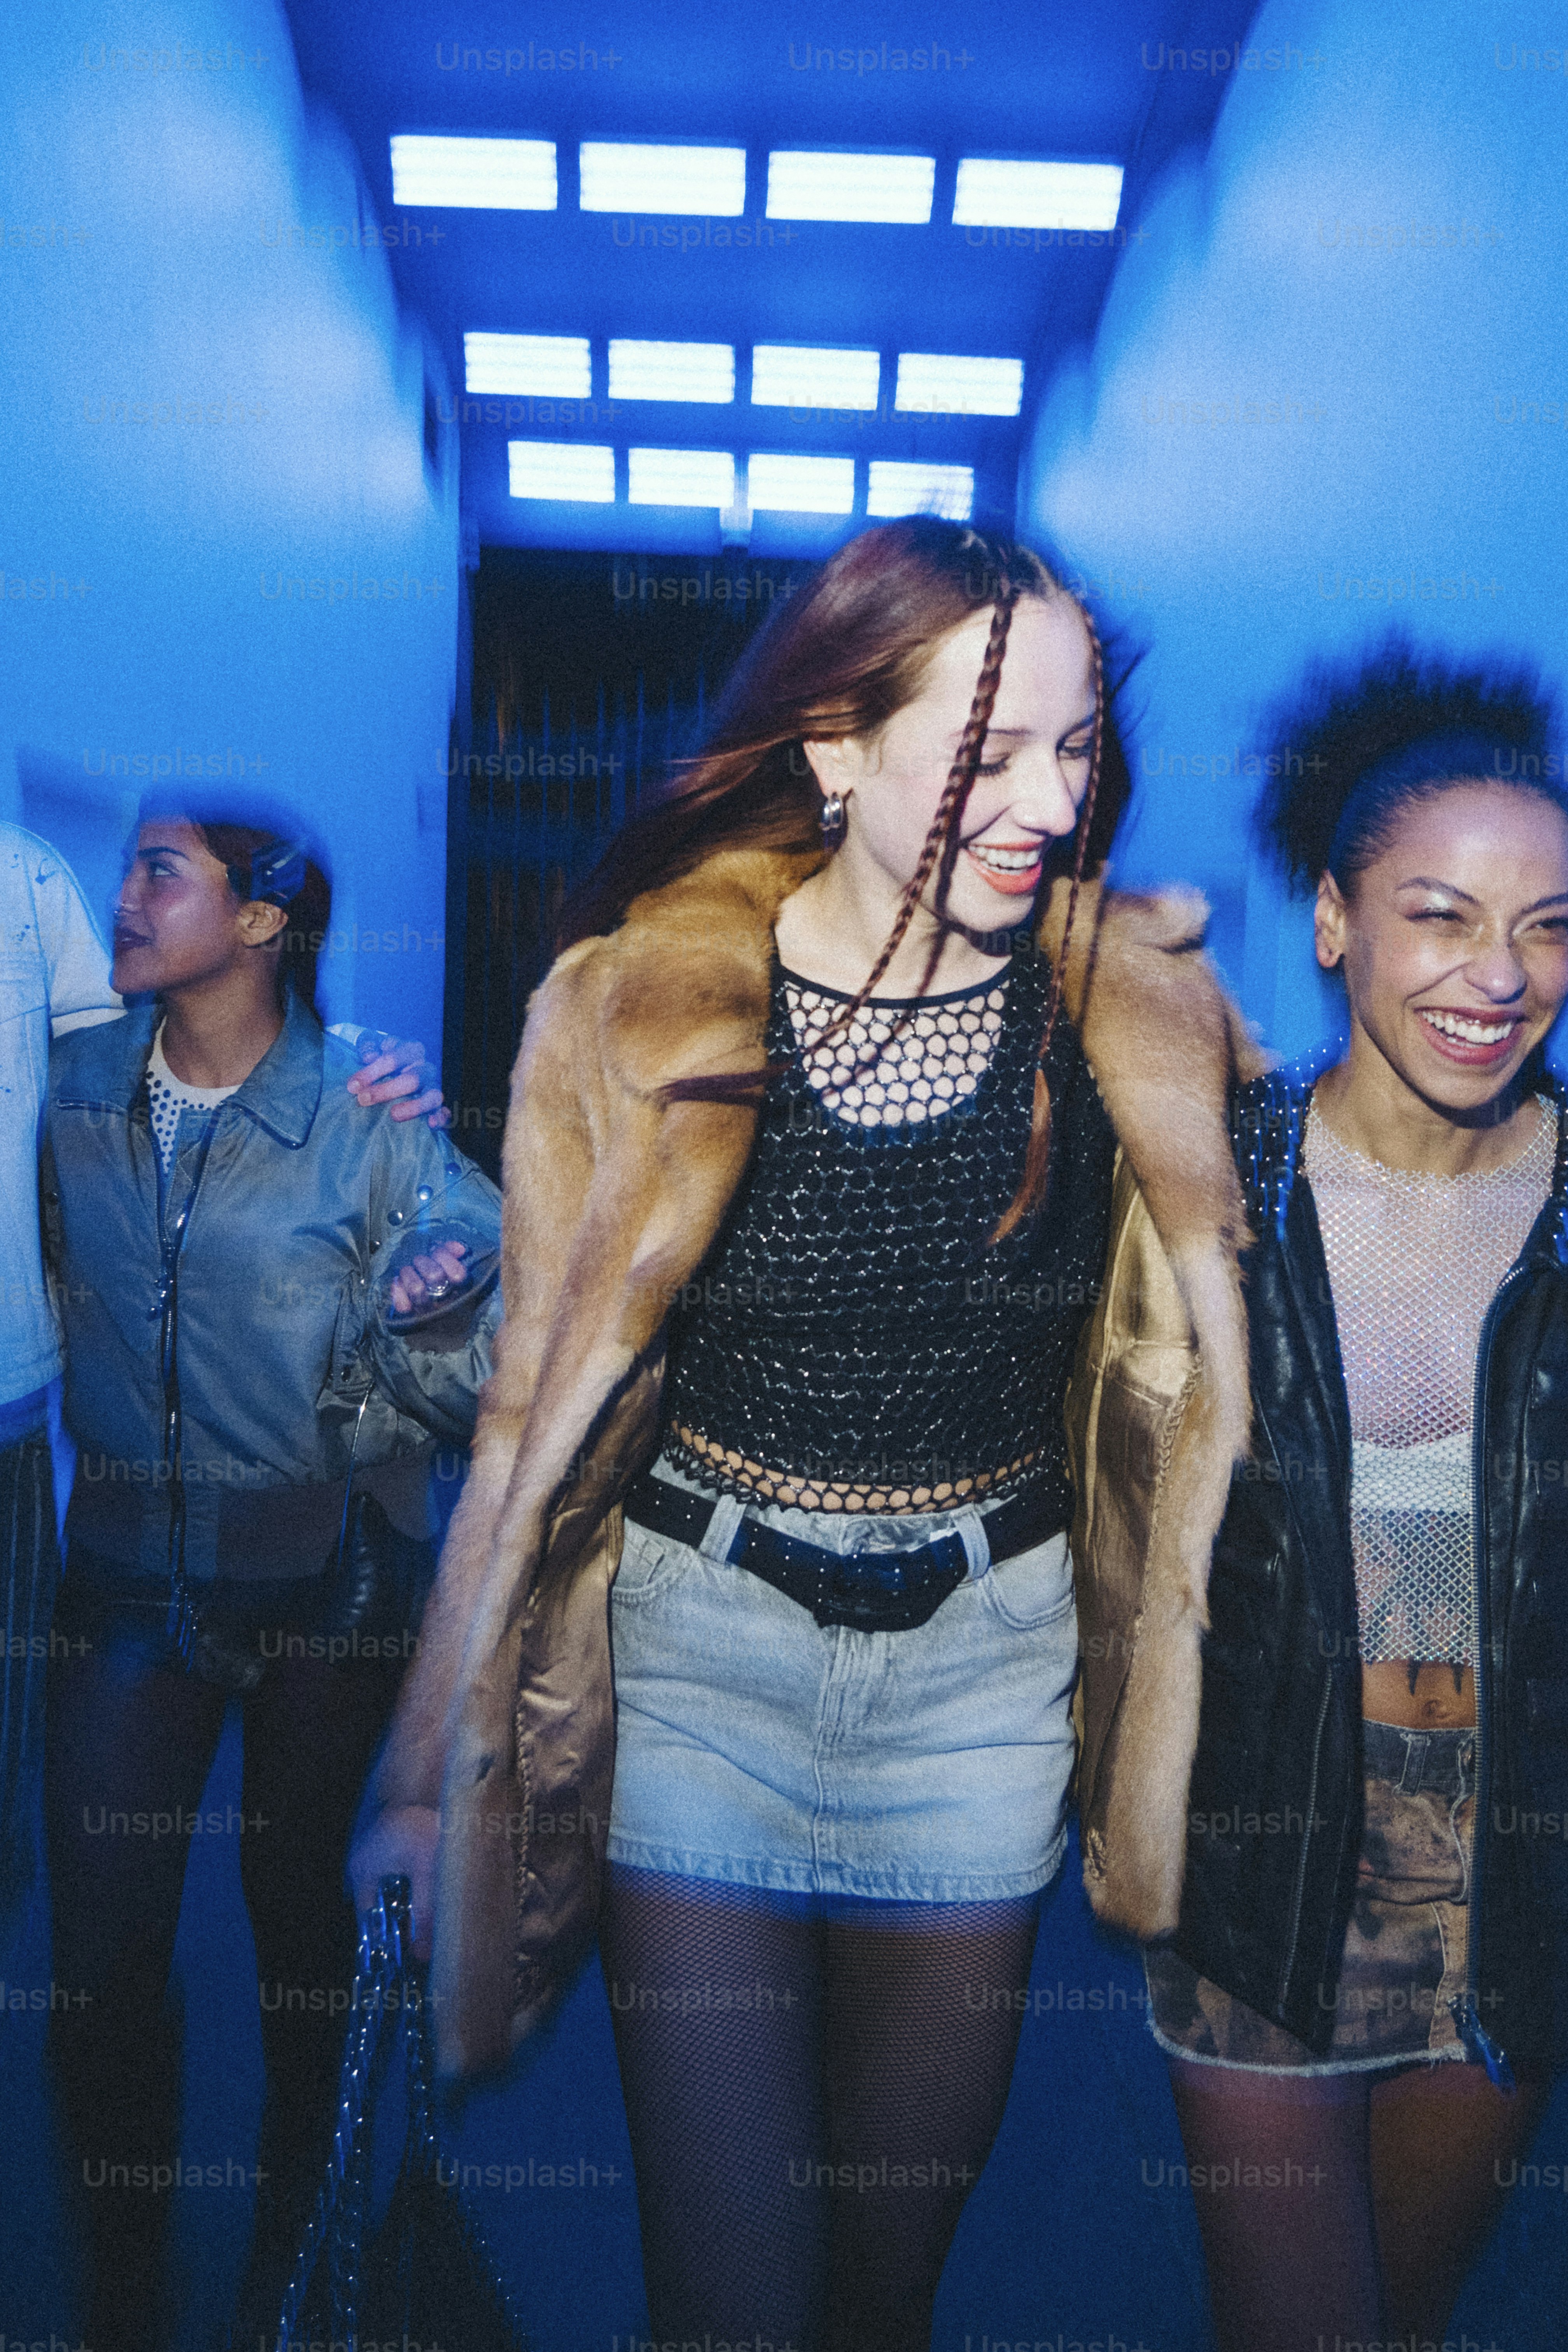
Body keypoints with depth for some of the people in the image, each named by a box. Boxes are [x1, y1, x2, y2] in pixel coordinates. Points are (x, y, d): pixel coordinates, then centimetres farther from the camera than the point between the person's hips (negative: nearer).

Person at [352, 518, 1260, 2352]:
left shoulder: (1135, 1001, -9)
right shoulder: (642, 1010, -13)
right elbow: (543, 1405, -5)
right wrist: (442, 1764, 2)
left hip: (986, 1655, 2)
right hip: (698, 1637, -1)